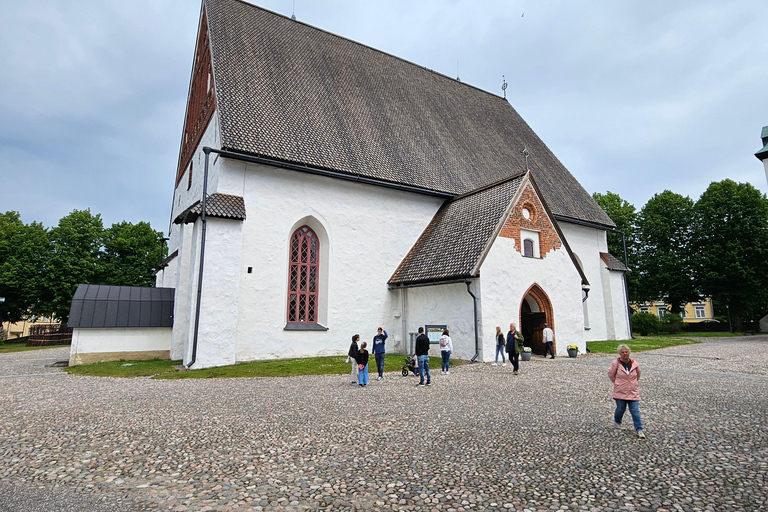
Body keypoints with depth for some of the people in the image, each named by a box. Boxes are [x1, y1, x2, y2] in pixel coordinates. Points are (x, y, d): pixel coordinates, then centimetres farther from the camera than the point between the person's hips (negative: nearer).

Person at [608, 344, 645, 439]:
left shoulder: (634, 363, 0)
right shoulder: (615, 363, -10)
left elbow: (638, 375, 19)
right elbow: (611, 374, 3)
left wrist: (634, 383, 16)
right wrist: (617, 383, 5)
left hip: (633, 392, 2)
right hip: (620, 392, -2)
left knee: (635, 410, -2)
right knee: (620, 409, 9)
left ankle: (639, 429, 3)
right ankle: (617, 422, 37)